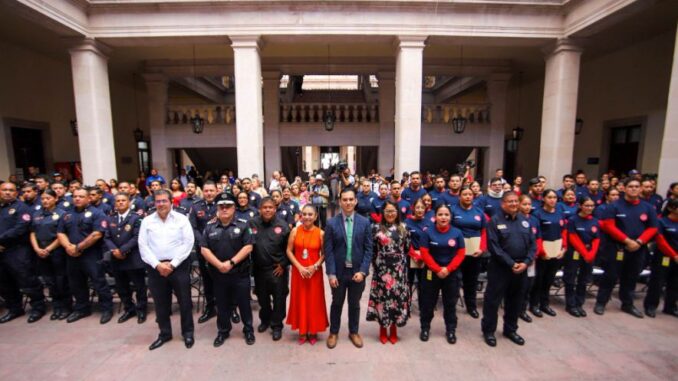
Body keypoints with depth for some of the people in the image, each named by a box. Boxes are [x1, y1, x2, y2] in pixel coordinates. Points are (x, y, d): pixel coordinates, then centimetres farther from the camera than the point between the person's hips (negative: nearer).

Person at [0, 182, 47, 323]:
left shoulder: (21, 207, -4)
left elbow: (21, 228, -17)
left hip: (18, 252, -7)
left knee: (27, 282, -2)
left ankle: (38, 308, 10)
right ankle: (14, 309, 30)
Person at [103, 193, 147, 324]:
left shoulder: (136, 218, -5)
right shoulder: (110, 219, 12)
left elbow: (137, 237, -13)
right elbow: (107, 238, 6)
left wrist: (122, 250, -18)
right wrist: (114, 250, -11)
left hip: (133, 259, -5)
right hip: (116, 259, 6)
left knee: (139, 286, 5)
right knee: (121, 287, 15)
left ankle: (142, 310, 21)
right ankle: (129, 309, 32)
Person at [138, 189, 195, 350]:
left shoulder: (181, 219, -3)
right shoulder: (147, 221, 4)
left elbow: (188, 243, -8)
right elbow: (143, 246, 0)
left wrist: (172, 264, -12)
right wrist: (157, 265, -11)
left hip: (179, 266, -2)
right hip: (155, 268, 2)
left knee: (184, 301, 6)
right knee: (161, 303, 14)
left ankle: (188, 333, 24)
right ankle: (164, 334, 32)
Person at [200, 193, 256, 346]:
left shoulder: (242, 226, -4)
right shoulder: (210, 227, 3)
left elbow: (248, 247, -10)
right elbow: (204, 249, -2)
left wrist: (231, 262, -17)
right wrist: (219, 265, -14)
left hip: (240, 273, -2)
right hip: (218, 274, 2)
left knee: (244, 303, 9)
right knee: (222, 305, 16)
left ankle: (248, 330, 27)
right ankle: (223, 331, 34)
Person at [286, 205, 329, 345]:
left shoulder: (320, 233, -8)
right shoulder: (295, 231, -4)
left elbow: (324, 254, -3)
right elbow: (289, 251, -3)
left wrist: (315, 266, -15)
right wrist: (299, 267, -11)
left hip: (314, 272, -1)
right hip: (298, 271, 2)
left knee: (314, 301, 8)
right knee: (300, 300, 11)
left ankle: (313, 331, 27)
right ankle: (302, 331, 28)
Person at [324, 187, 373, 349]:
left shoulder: (364, 222, -4)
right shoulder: (331, 223, -7)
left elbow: (369, 249, -4)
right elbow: (328, 250, -7)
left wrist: (362, 271, -11)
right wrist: (331, 273, -12)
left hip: (357, 271, 1)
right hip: (338, 271, 0)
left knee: (355, 304, 18)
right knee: (336, 303, 17)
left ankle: (354, 332, 39)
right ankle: (333, 332, 37)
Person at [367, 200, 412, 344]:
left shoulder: (403, 228, 5)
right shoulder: (376, 228, -2)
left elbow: (407, 249, 8)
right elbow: (372, 249, 0)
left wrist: (401, 262, 5)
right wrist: (376, 264, -1)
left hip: (399, 269, 2)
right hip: (382, 269, -2)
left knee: (398, 296, 6)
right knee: (382, 296, 4)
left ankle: (393, 329, 24)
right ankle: (383, 330, 21)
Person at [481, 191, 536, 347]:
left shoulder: (525, 221, 8)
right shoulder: (495, 221, -8)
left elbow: (533, 244, 6)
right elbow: (493, 246, -15)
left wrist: (526, 262, -8)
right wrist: (511, 264, -17)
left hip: (521, 268, 5)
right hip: (500, 268, -5)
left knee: (515, 301, 17)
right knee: (493, 300, 3)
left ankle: (510, 329, 35)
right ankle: (488, 331, 18)